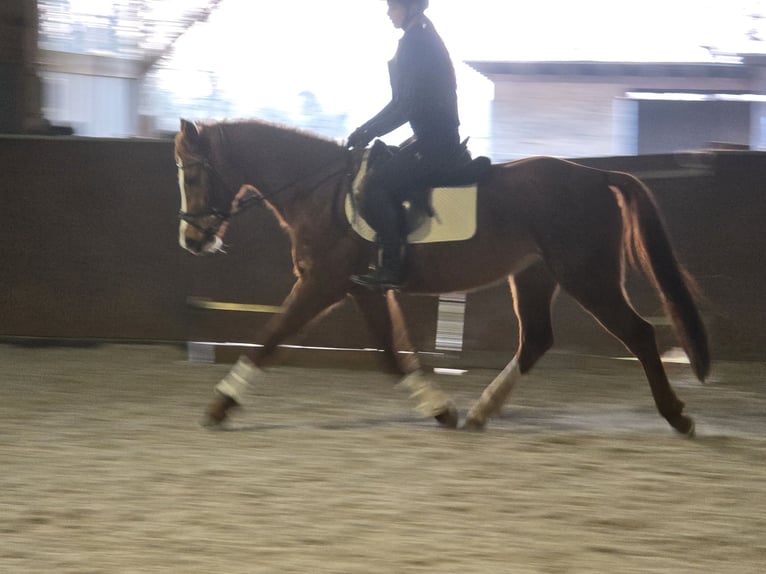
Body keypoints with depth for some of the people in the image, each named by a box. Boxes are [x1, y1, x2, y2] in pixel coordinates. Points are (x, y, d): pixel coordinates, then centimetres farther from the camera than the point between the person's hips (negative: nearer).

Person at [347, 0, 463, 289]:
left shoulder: (414, 43, -16)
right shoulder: (424, 39, 16)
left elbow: (405, 106, -20)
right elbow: (405, 102, 20)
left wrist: (368, 132, -12)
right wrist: (367, 129, 15)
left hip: (434, 142, -11)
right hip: (436, 137, 11)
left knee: (375, 183, -17)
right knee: (385, 176, 16)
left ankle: (390, 268, -17)